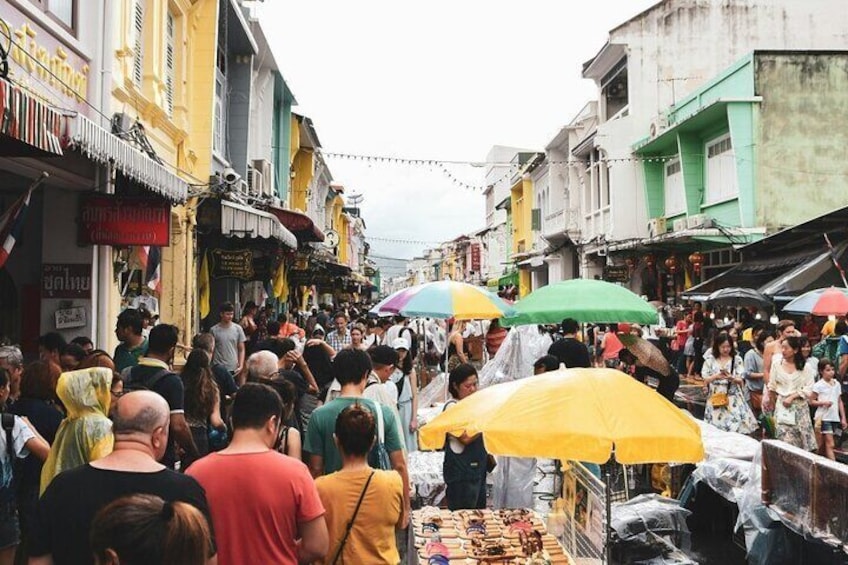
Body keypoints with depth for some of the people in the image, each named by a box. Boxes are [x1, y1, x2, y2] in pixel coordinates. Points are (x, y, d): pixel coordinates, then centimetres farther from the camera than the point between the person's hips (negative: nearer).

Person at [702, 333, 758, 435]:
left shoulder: (737, 359, 2)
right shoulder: (710, 359, 4)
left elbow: (741, 381, -1)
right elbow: (705, 379, 1)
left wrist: (731, 378, -21)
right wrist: (716, 376, -17)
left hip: (733, 398, 0)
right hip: (716, 398, 1)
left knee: (736, 425, -11)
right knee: (716, 430, -1)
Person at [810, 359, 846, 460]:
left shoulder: (837, 384, 9)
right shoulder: (818, 385, -8)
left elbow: (840, 402, 14)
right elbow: (811, 401, -4)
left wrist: (843, 418, 11)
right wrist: (823, 403, -21)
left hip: (835, 418, 5)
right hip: (823, 418, -5)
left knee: (825, 445, 11)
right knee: (830, 444, -9)